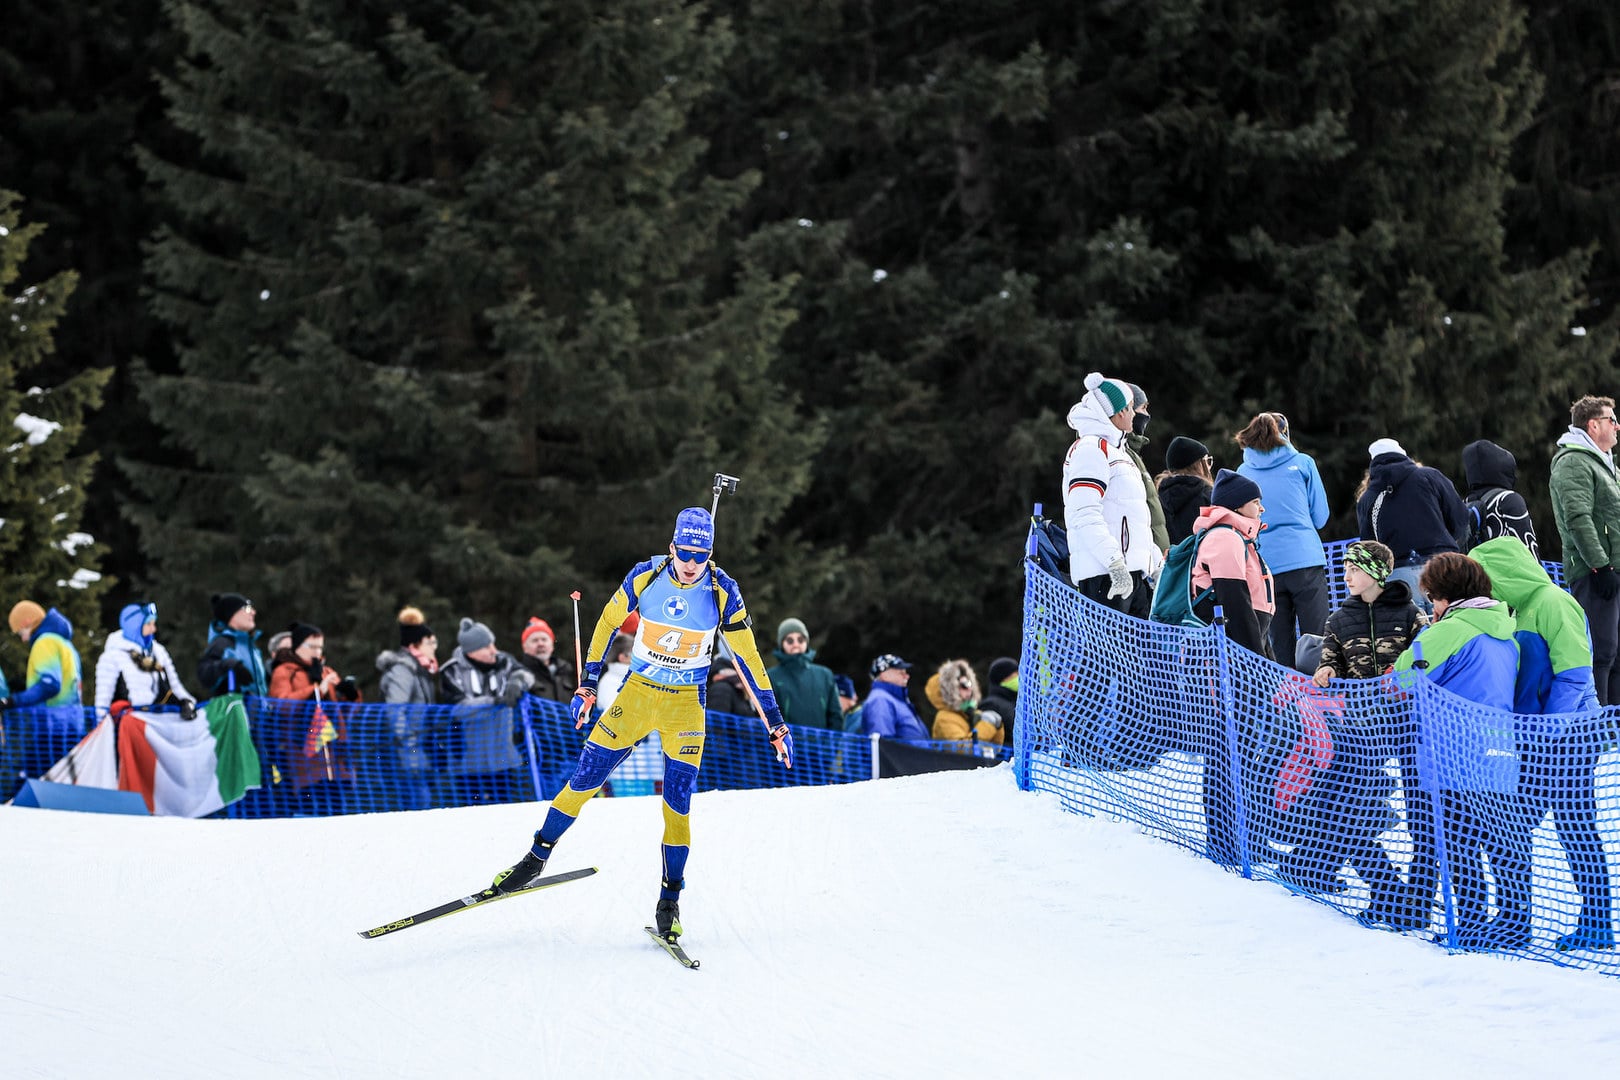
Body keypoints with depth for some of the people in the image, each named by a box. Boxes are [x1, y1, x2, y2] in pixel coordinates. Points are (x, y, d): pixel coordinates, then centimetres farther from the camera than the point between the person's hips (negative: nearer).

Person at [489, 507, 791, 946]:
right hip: (637, 692, 1)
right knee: (586, 776, -1)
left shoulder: (722, 592, -13)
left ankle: (670, 900, 5)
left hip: (686, 703, -1)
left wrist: (775, 723, -4)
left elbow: (747, 656, -6)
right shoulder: (646, 576, -11)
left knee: (678, 801, -7)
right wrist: (588, 684, 3)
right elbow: (609, 622, 3)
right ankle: (537, 857, 16)